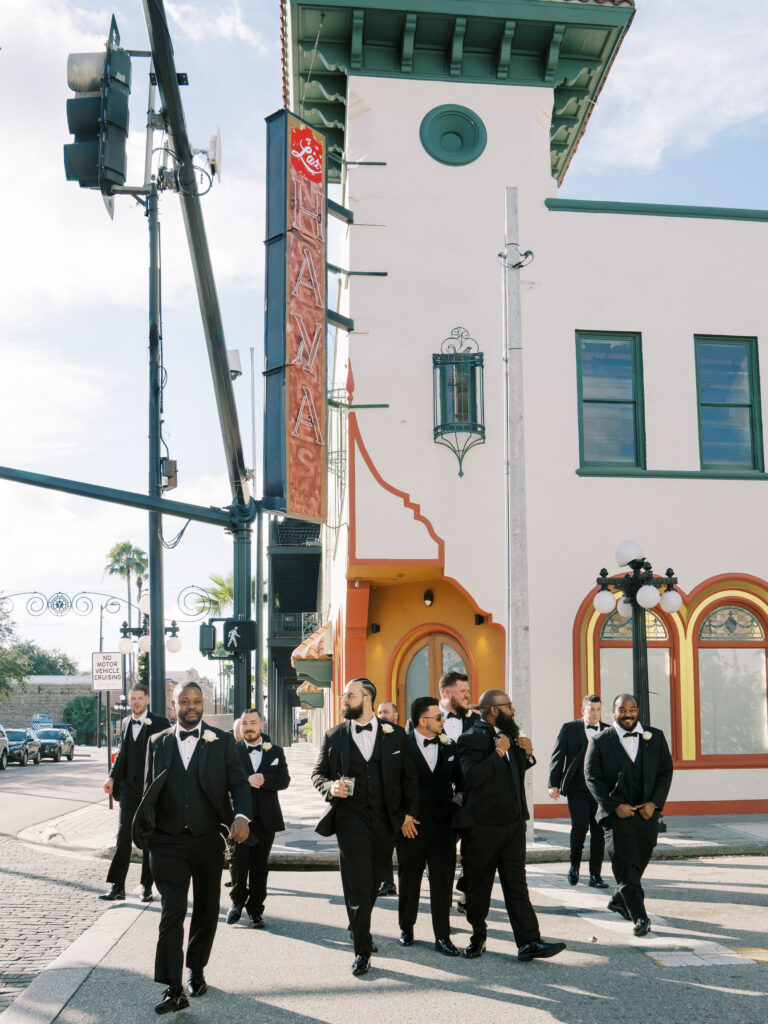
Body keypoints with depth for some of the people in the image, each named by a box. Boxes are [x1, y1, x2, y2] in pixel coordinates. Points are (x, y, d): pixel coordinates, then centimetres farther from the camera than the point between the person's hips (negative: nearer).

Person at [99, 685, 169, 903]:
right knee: (123, 837, -2)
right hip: (129, 788, 4)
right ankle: (117, 887, 3)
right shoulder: (125, 723, 11)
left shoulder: (160, 723, -6)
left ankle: (147, 887, 16)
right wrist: (112, 777, 7)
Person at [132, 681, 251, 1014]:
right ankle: (174, 989, -6)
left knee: (206, 910, 13)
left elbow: (238, 782, -3)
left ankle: (196, 970, 34)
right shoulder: (157, 742, 6)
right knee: (172, 912, -9)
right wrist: (144, 829, 2)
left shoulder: (222, 741, 1)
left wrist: (241, 816, -21)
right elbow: (149, 791, 11)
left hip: (208, 840, 1)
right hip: (168, 841, -1)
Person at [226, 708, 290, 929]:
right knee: (239, 863, -6)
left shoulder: (275, 751, 10)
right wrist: (247, 780, -21)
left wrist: (262, 778, -15)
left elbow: (284, 780, -1)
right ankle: (238, 902, 18)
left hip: (265, 818, 2)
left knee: (260, 866, 7)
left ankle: (255, 909, 20)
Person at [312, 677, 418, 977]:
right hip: (351, 817, -1)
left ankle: (360, 931, 34)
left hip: (386, 819, 2)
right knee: (358, 884, -7)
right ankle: (362, 949, 1)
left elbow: (409, 776, 8)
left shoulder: (395, 734, 4)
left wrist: (408, 812, 3)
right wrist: (330, 786, -11)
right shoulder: (334, 736, 5)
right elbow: (318, 773, 10)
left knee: (373, 881, 12)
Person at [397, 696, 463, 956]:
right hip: (411, 824, -3)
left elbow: (459, 777, 17)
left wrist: (460, 795, -2)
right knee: (409, 880, 13)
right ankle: (407, 928, 32)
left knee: (442, 881, 1)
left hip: (443, 824, 3)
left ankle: (442, 937, 9)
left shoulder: (449, 745, 5)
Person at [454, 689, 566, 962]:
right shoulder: (471, 738, -13)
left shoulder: (509, 734, 13)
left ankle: (529, 942, 0)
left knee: (516, 884, 3)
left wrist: (527, 754, 7)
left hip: (513, 822, 6)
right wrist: (499, 752, -23)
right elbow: (473, 778, -27)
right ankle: (478, 936, 25)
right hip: (482, 825, -6)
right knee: (478, 885, 8)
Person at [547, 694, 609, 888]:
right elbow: (557, 757, 1)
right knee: (580, 826, -15)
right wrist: (554, 784, -7)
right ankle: (574, 864, 10)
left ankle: (595, 875, 13)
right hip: (577, 789, -2)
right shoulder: (569, 729, 3)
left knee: (598, 832, 3)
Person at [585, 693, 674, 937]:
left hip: (647, 814, 4)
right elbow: (592, 777, -4)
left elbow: (666, 772, 8)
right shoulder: (601, 742, -2)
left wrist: (655, 802, -5)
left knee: (638, 863, 13)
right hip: (617, 815, -3)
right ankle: (639, 917, -6)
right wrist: (615, 805, -13)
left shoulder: (655, 737, 7)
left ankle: (618, 901, 35)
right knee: (626, 866, -11)